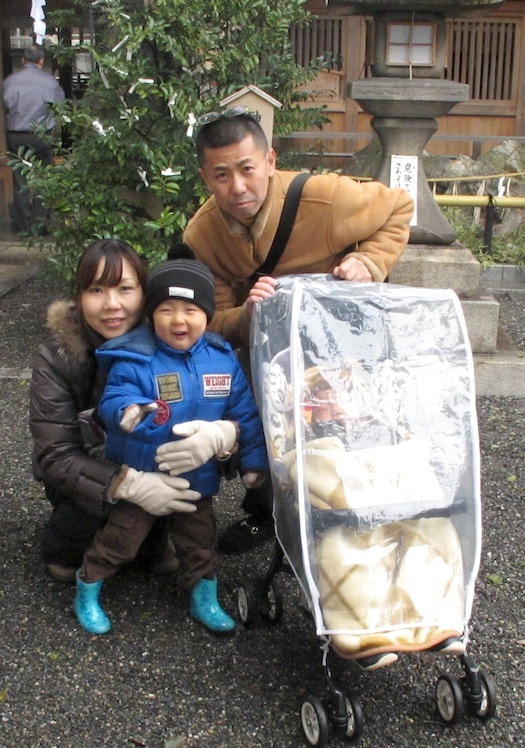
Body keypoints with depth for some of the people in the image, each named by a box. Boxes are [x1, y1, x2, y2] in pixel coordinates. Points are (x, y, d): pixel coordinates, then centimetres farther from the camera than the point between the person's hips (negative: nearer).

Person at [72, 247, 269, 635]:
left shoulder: (223, 359, -8)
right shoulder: (134, 360, -19)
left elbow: (245, 412, -2)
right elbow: (112, 402, -27)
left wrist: (255, 459, 0)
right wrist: (130, 412, -50)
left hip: (198, 476, 3)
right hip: (140, 476, -3)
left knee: (199, 541, 20)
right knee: (119, 538, 12)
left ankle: (205, 600, 41)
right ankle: (87, 592, 35)